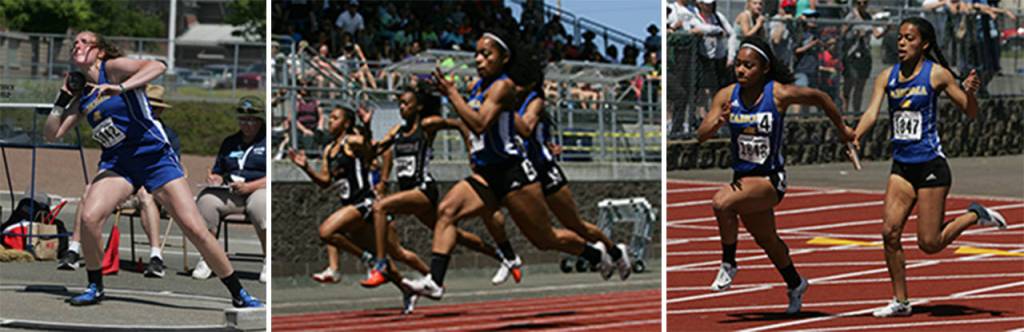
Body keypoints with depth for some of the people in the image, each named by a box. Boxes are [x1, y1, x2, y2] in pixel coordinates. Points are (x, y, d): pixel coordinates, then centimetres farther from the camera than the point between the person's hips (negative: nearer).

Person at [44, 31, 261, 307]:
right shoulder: (82, 95, 11)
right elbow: (52, 134, 15)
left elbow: (157, 67, -24)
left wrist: (121, 87, -34)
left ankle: (239, 294, 1)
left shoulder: (112, 68, -6)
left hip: (154, 156, -5)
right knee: (89, 218, -21)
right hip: (117, 163, 5)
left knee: (194, 228, -11)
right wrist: (62, 100, 5)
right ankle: (95, 288, -1)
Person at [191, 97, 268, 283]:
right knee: (206, 200, -27)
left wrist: (248, 187, -17)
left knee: (259, 205, -41)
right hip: (229, 193, 5)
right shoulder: (229, 143, 26)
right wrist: (215, 179, 3)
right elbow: (218, 172, 29)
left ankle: (268, 262, -29)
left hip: (259, 190, -5)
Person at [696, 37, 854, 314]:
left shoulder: (780, 94, -15)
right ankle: (795, 285, 51)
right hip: (743, 177, 6)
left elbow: (819, 97, 1)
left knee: (722, 203, -31)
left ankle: (729, 265, -9)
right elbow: (701, 136, -10)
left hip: (770, 179, -6)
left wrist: (842, 130, 12)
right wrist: (717, 123, -32)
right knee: (767, 240, 25)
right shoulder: (727, 96, -6)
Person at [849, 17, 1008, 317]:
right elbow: (872, 112, -4)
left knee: (929, 244, -5)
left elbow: (971, 113, -1)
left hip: (931, 165, -5)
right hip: (901, 166, 5)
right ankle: (900, 301, 8)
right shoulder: (888, 76, 5)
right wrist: (855, 136, -23)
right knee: (890, 232, -5)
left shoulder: (937, 74, -7)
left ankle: (975, 215, 21)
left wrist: (970, 93, -22)